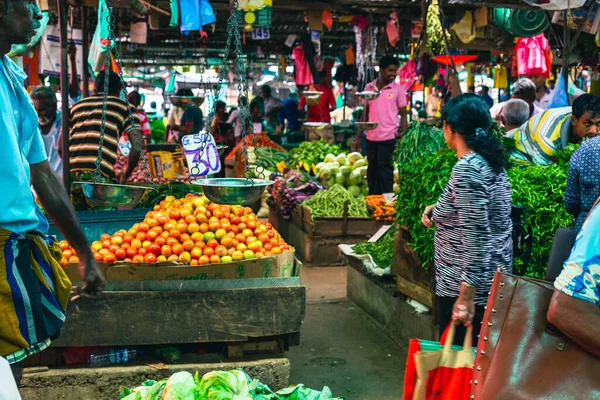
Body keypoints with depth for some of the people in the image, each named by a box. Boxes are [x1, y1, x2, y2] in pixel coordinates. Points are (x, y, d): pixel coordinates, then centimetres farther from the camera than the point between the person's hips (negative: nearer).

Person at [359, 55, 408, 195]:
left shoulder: (398, 89, -2)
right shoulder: (368, 87, 6)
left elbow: (403, 115, 0)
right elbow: (366, 113, 12)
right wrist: (359, 136, 10)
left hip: (388, 137, -4)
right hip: (371, 137, 4)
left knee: (384, 170, -2)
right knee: (372, 170, 11)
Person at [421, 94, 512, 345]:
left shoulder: (467, 169, -21)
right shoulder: (489, 160, 7)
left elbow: (476, 237, -26)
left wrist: (466, 296, -25)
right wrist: (437, 209, 10)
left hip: (470, 284, -9)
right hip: (492, 278, 9)